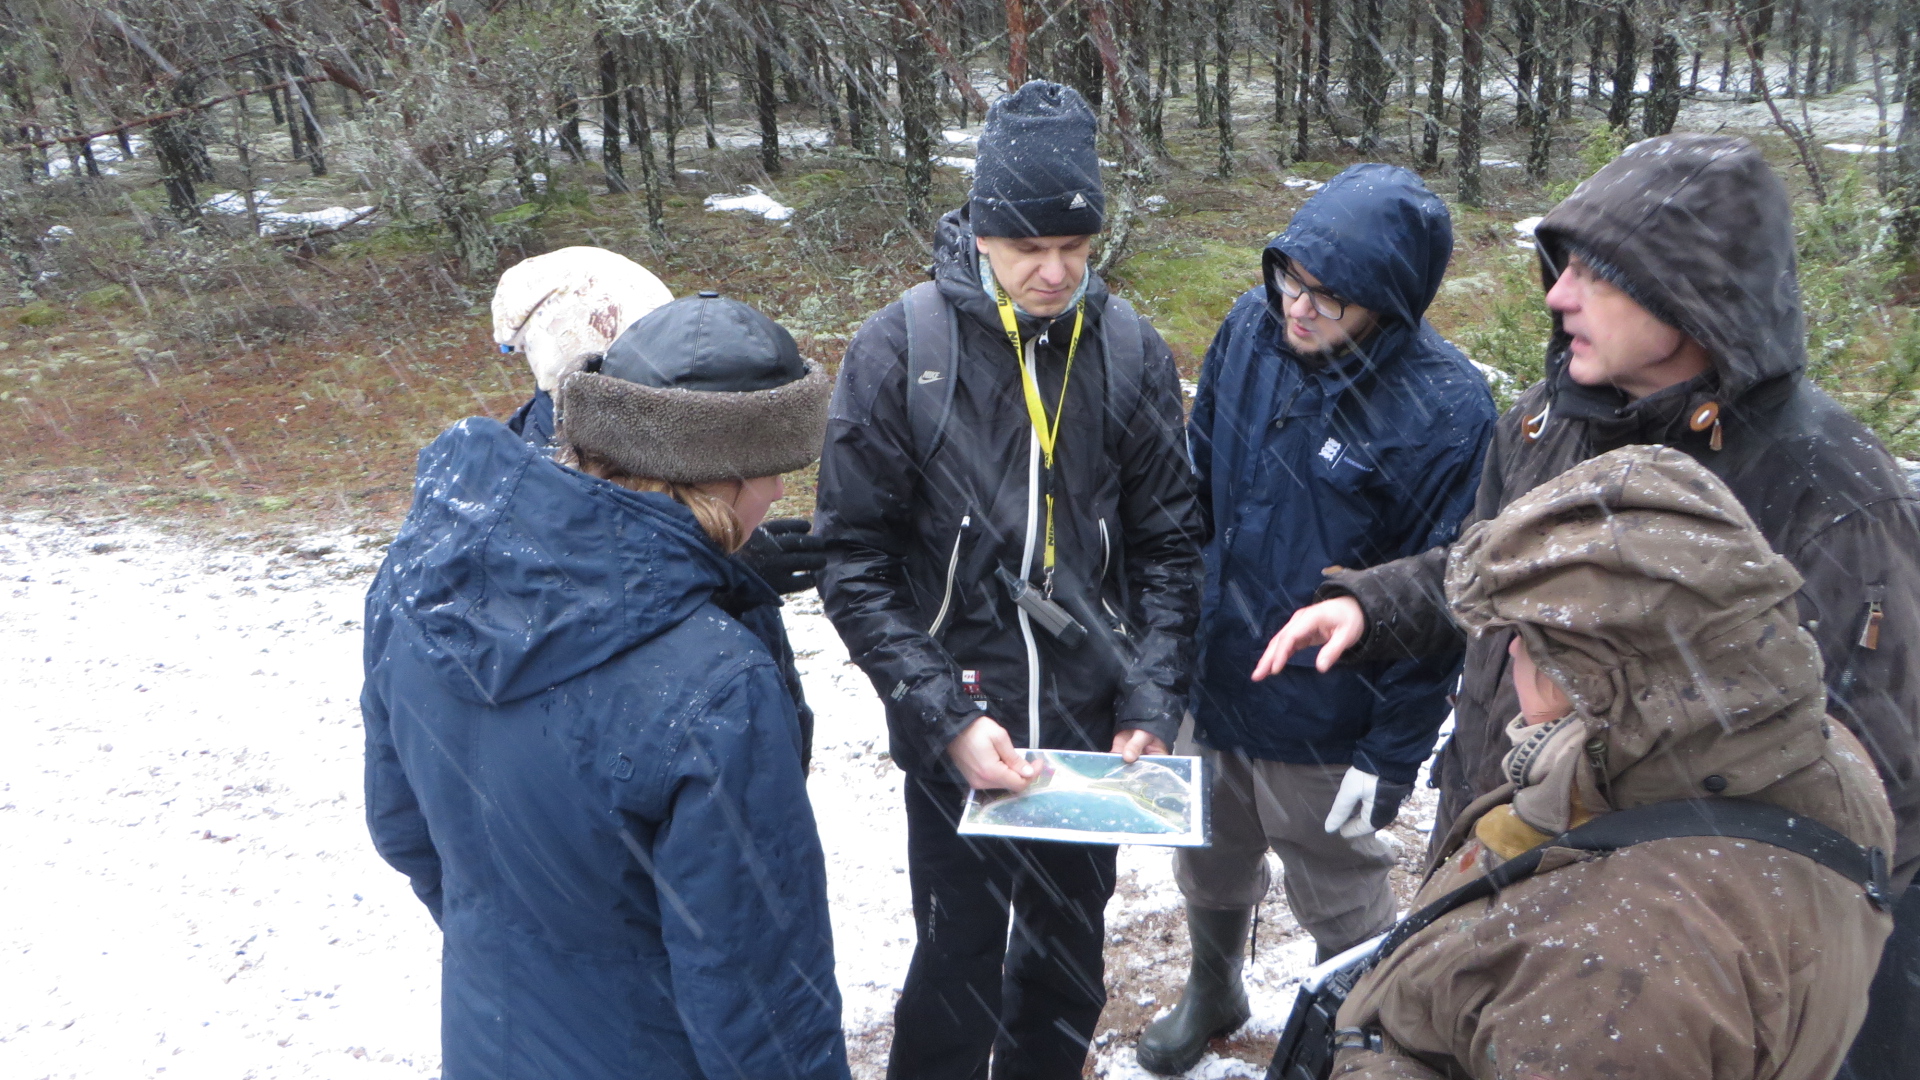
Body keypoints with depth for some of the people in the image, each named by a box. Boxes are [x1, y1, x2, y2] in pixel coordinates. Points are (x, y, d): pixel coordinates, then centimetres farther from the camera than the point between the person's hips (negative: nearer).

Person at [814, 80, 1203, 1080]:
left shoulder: (1130, 351, -4)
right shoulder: (898, 352, -12)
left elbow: (1168, 546, 2)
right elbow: (854, 565, -10)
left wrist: (1151, 703, -7)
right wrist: (945, 716, -18)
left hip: (1091, 729, 3)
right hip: (957, 733, -3)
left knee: (1070, 956, 19)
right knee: (959, 963, 8)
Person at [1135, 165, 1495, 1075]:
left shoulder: (1446, 410, -23)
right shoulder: (1251, 327, -8)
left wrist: (1393, 756, -14)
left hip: (1325, 727, -5)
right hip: (1207, 688, 5)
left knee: (1342, 908, 19)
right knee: (1209, 871, 27)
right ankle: (1211, 992, 55)